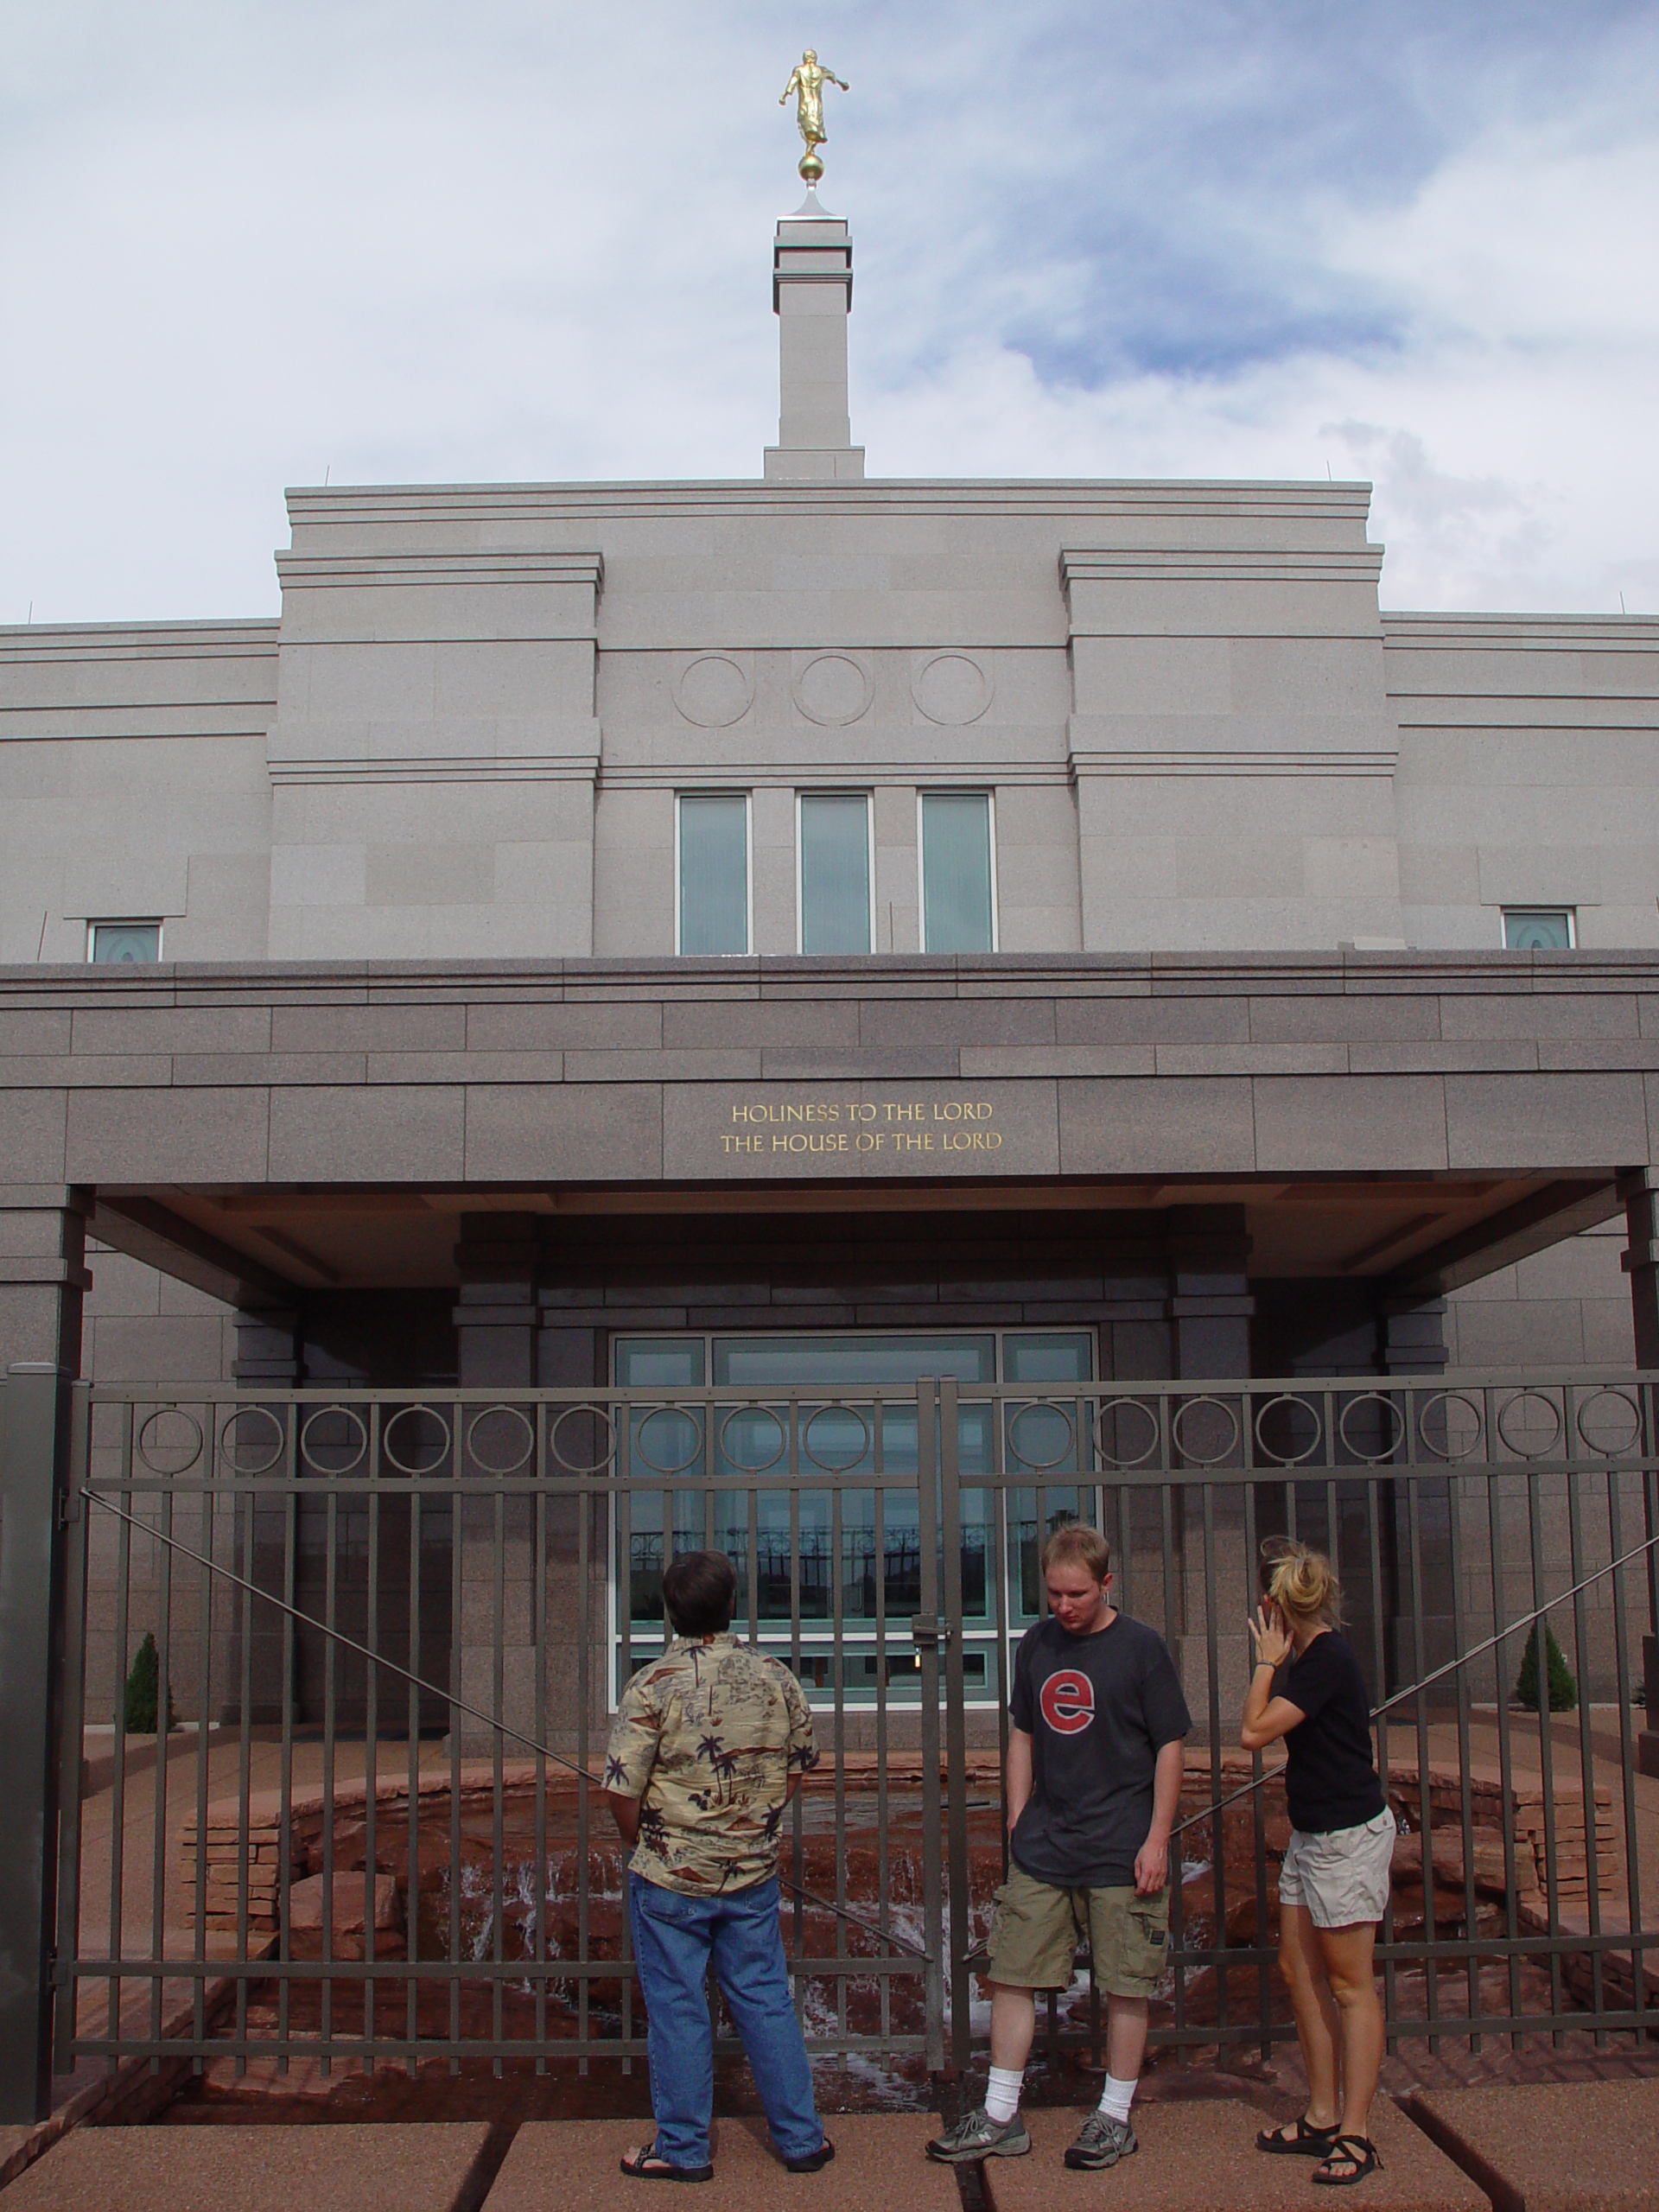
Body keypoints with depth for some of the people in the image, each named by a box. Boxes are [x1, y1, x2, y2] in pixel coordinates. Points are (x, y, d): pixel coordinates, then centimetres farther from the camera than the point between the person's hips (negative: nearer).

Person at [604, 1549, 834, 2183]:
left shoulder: (654, 1686, -15)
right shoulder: (776, 1678, -2)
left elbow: (622, 1791, -14)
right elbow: (797, 1768, 8)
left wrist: (645, 1850, 4)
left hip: (670, 1877, -4)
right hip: (754, 1873, 4)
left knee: (676, 2010, 7)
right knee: (765, 2001, 13)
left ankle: (682, 2149, 17)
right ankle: (800, 2137, 20)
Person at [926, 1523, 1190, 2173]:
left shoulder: (1141, 1647, -6)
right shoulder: (1037, 1644, 6)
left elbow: (1169, 1748, -4)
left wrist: (1157, 1840, -9)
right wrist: (1018, 1820, 8)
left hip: (1121, 1851, -4)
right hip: (1042, 1849, 4)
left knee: (1124, 1986, 5)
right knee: (1011, 1976, 4)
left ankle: (1115, 2119, 20)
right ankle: (1000, 2119, 14)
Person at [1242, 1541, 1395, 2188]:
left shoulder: (1328, 1658, -20)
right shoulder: (1311, 1655, 10)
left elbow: (1255, 1732, -20)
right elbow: (1269, 1730, 12)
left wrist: (1268, 1661, -9)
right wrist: (1275, 1661, 8)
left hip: (1348, 1836, -10)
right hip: (1312, 1834, 10)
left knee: (1349, 1986, -3)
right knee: (1299, 1970, 13)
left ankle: (1354, 2135, 3)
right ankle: (1322, 2117, 22)